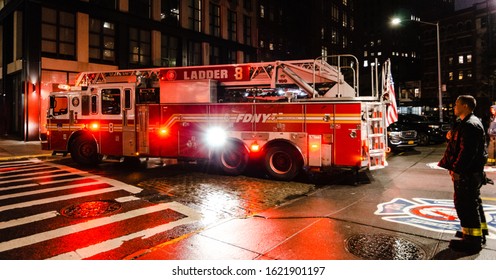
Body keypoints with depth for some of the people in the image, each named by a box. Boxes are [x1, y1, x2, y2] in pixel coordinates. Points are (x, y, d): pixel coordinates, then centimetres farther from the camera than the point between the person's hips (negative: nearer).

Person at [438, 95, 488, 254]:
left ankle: (473, 240, 5)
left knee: (465, 205, -4)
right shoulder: (468, 122, 14)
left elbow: (467, 151, -25)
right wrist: (452, 138, 9)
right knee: (473, 203, 21)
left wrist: (456, 170, -22)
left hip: (467, 173, -11)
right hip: (472, 172, 11)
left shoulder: (470, 125, -20)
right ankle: (479, 232, 36)